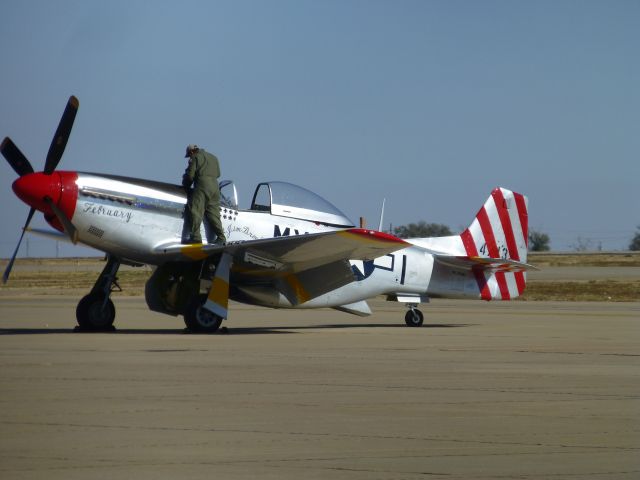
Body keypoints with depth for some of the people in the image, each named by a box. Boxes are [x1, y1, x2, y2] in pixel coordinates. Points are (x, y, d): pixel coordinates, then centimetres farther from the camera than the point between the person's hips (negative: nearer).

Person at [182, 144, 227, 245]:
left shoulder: (195, 158, 3)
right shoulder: (213, 157, 25)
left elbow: (190, 175, -2)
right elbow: (218, 173, 24)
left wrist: (185, 186, 14)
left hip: (202, 186, -7)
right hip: (215, 186, 7)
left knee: (195, 210, -10)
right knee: (213, 213, 10)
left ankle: (195, 236, -22)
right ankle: (221, 237, 3)